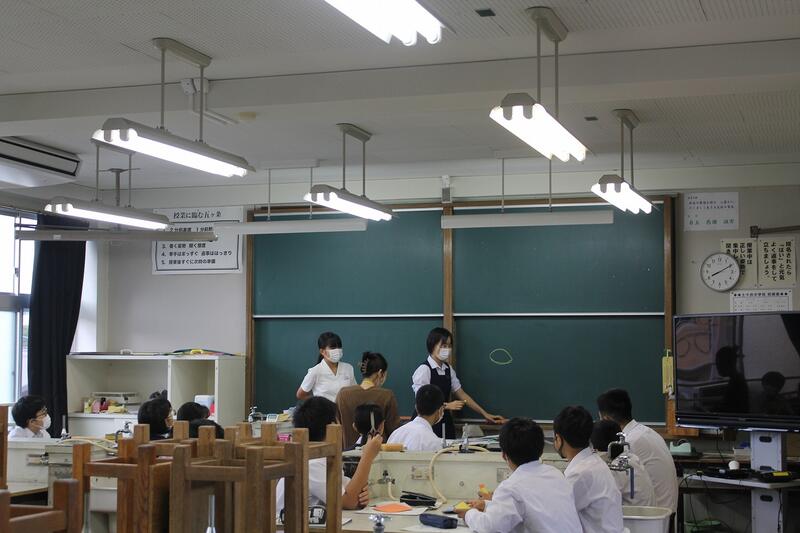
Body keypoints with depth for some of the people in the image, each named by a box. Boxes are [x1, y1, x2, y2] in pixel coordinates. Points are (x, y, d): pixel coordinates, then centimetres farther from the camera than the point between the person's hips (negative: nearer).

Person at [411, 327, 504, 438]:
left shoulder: (448, 369, 8)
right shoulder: (424, 370, -12)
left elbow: (461, 394, 12)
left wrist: (484, 413, 9)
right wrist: (447, 405, -22)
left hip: (445, 423, 6)